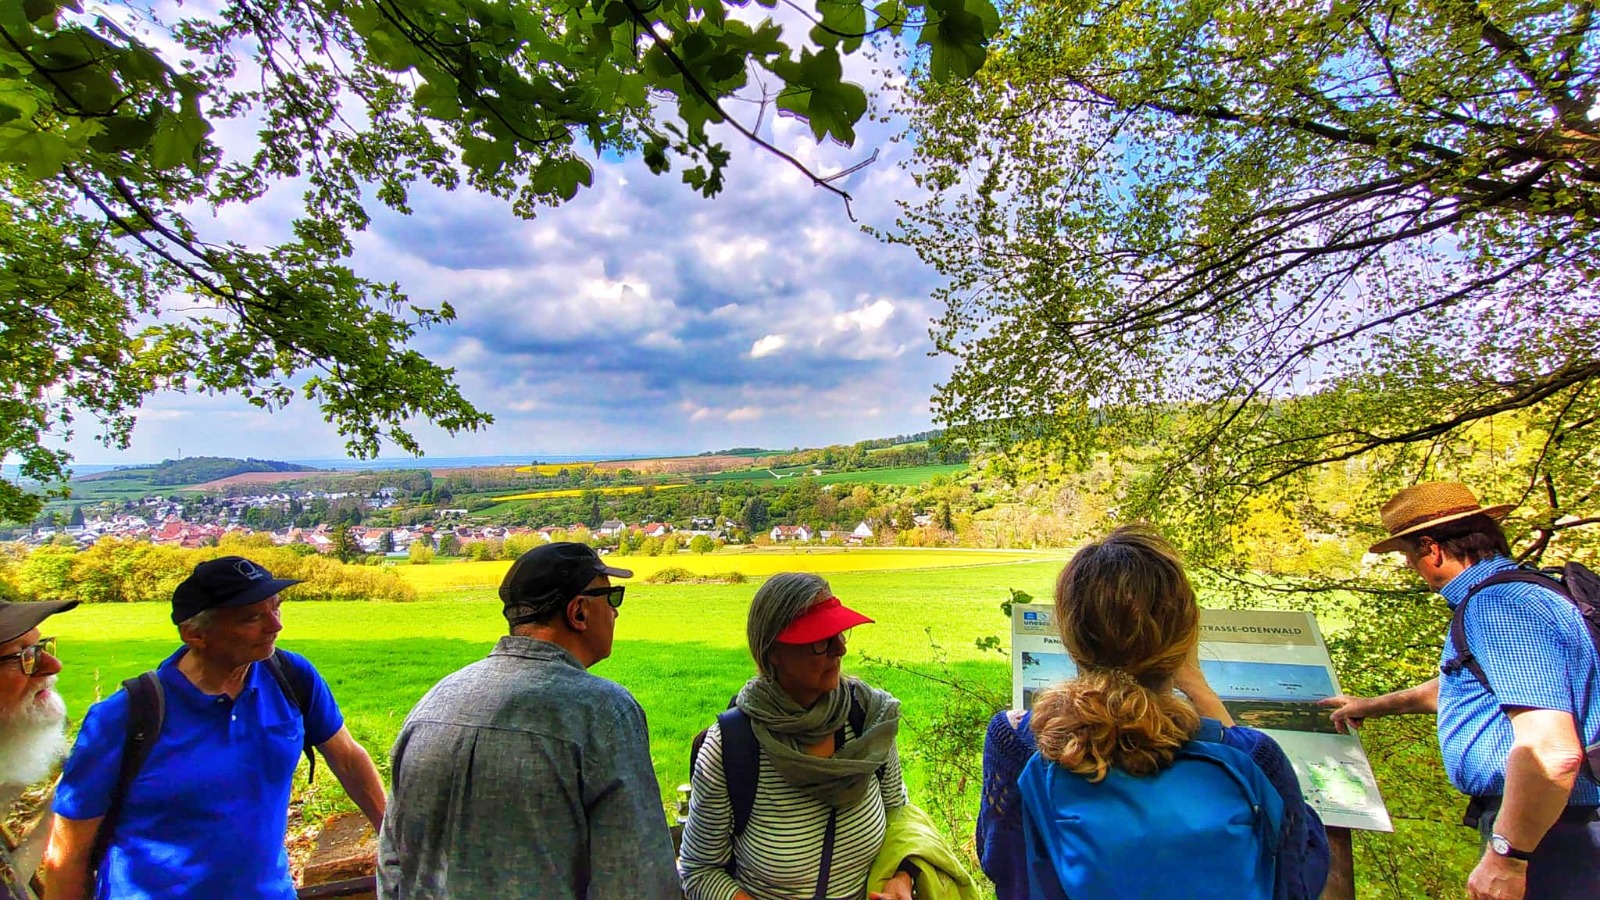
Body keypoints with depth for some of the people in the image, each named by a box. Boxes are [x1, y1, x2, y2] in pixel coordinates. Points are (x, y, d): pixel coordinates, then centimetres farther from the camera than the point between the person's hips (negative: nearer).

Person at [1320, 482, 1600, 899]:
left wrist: (1505, 856, -22)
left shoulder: (1499, 605, -22)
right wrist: (1374, 706, 40)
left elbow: (1551, 752, -31)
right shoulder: (1515, 593, 12)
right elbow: (1470, 685, 29)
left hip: (1548, 844, -10)